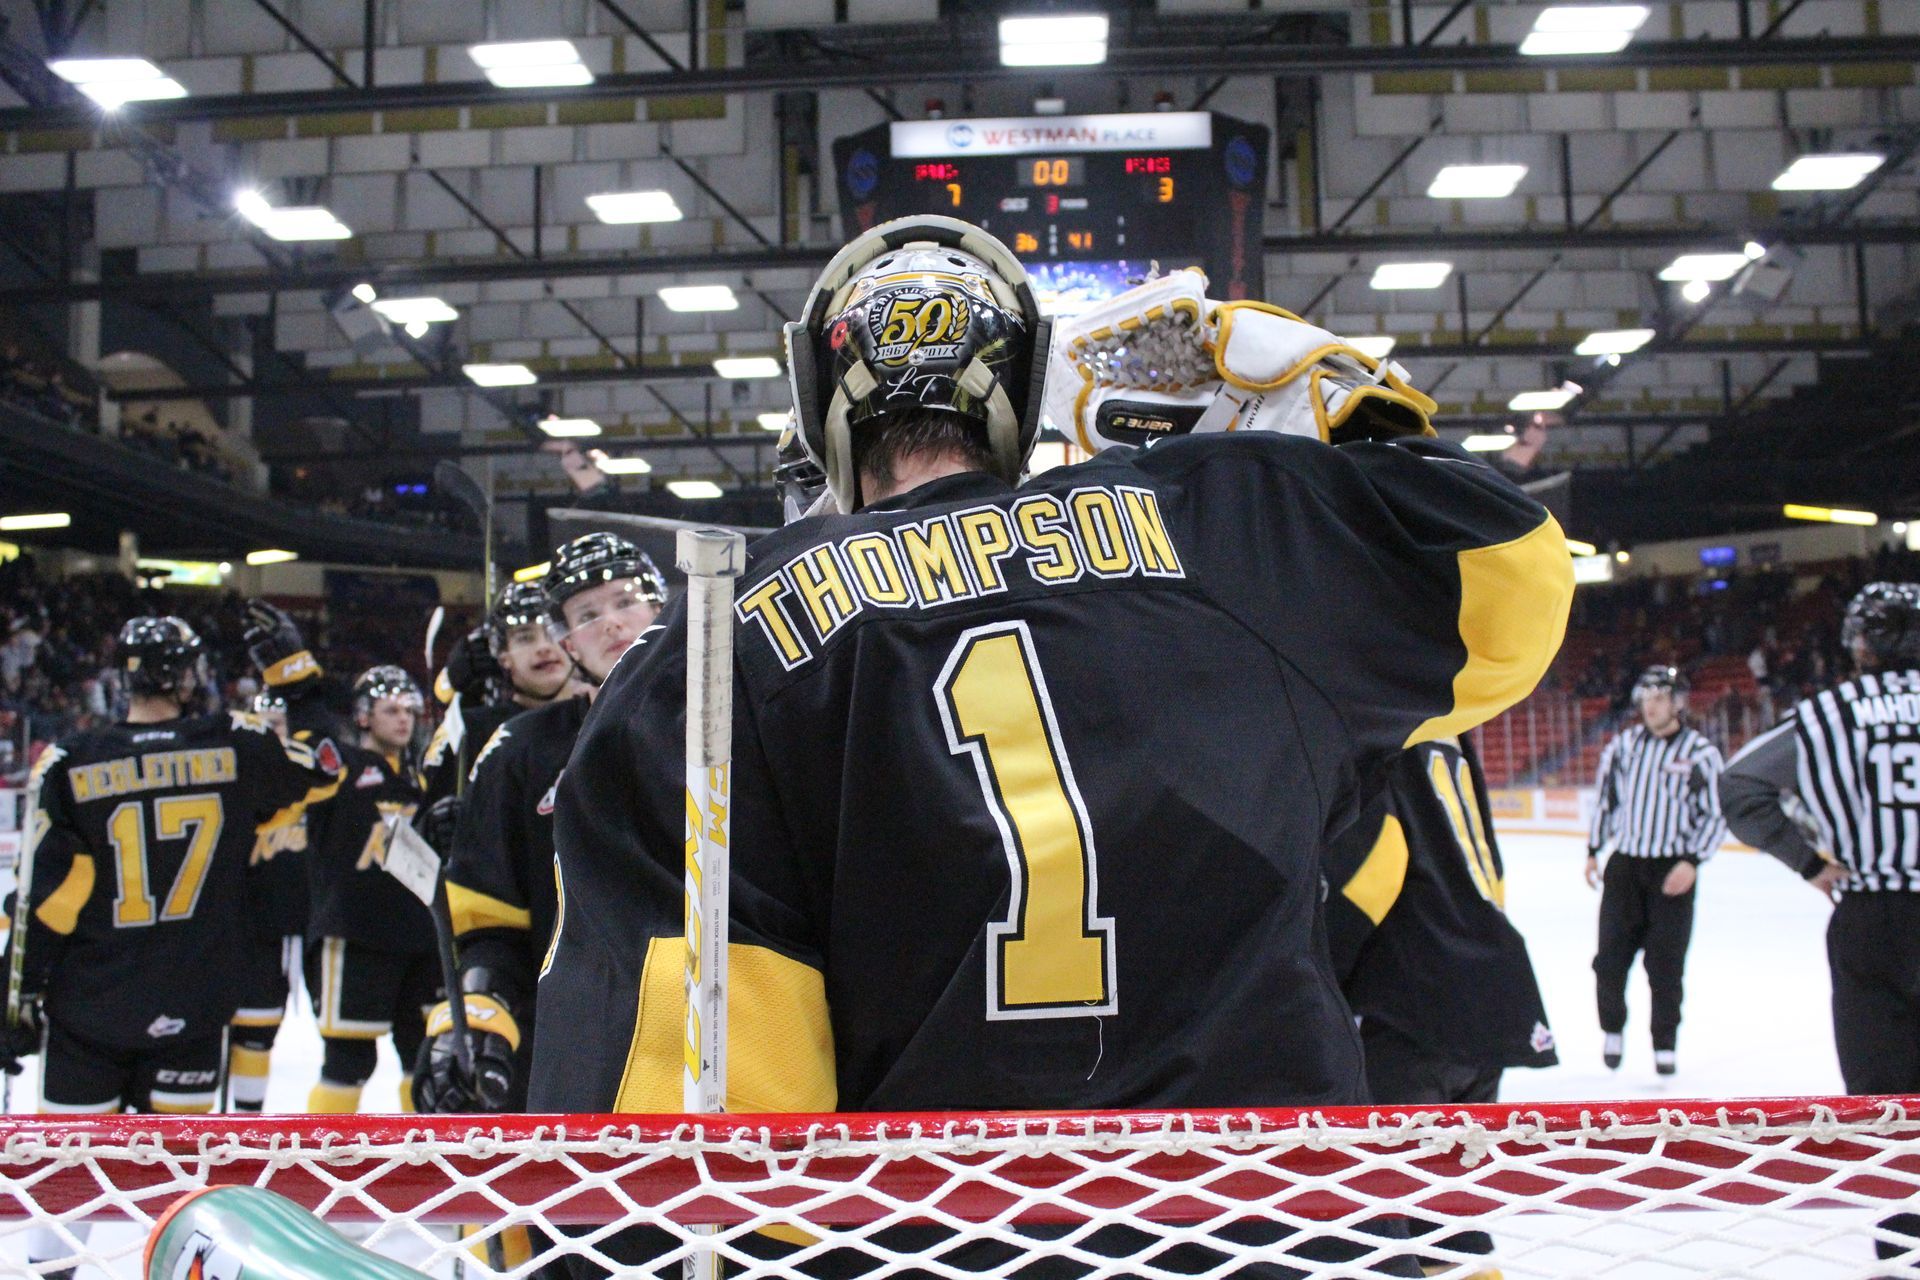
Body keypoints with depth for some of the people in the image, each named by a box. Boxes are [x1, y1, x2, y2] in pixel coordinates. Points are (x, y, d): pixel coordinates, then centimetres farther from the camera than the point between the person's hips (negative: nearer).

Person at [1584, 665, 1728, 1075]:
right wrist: (1593, 850, 15)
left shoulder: (1700, 752, -6)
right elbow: (1605, 798, 16)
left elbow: (1716, 814, -4)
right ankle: (1613, 1028, 24)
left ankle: (1665, 1044, 14)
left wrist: (1692, 861, -14)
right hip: (1624, 865, 3)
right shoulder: (1623, 745, 5)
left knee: (1666, 964, 0)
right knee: (1610, 959, 2)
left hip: (1673, 871, -3)